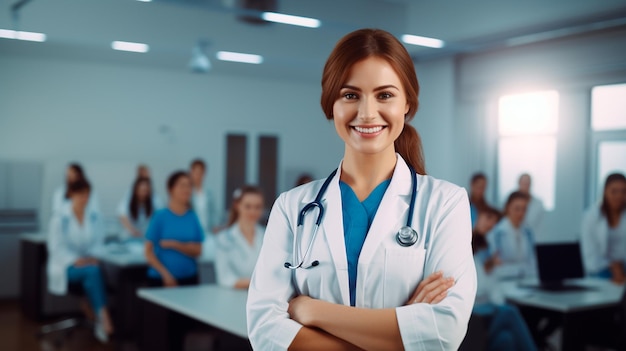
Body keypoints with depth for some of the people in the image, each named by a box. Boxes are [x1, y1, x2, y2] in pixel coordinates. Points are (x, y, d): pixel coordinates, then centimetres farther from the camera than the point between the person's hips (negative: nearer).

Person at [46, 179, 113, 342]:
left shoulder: (95, 216, 5)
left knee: (94, 273, -35)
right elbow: (57, 246, -10)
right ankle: (103, 317, -36)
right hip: (65, 265, -3)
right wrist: (75, 260, -24)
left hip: (89, 262, 3)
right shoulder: (60, 217, -6)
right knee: (93, 272, -34)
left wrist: (94, 257, -13)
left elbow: (99, 242, 8)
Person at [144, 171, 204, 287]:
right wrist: (166, 274, -14)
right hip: (161, 279, -3)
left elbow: (197, 251, 0)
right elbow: (149, 252, -5)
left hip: (189, 278, 3)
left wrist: (175, 245, -14)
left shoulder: (192, 217, 3)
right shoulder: (160, 216, -5)